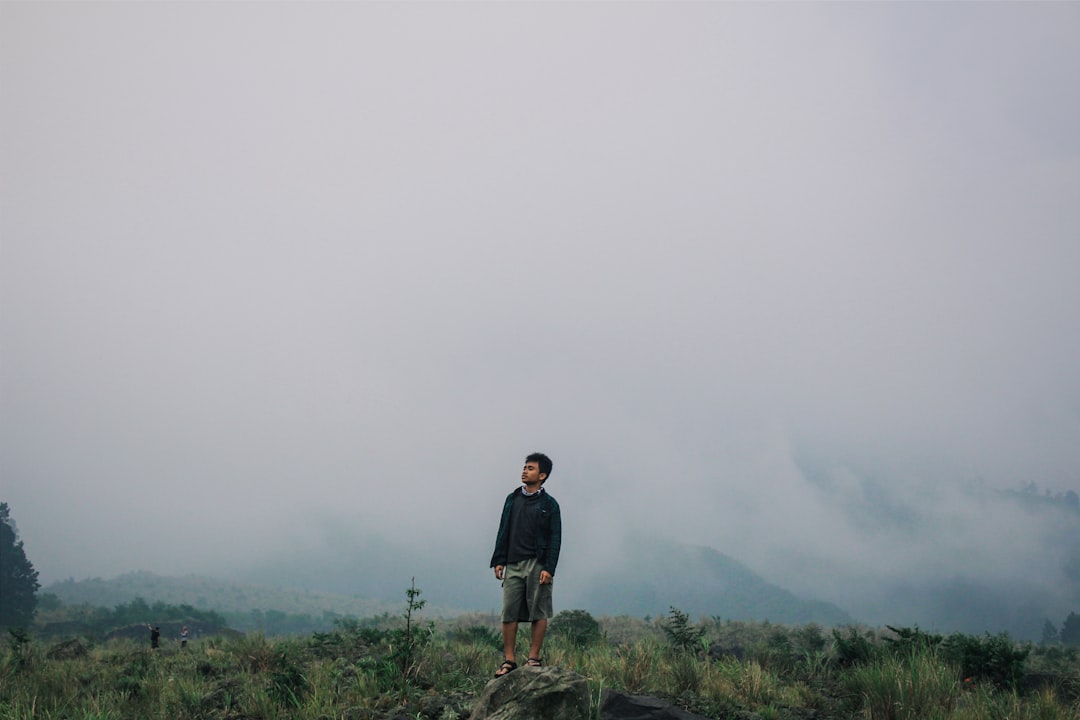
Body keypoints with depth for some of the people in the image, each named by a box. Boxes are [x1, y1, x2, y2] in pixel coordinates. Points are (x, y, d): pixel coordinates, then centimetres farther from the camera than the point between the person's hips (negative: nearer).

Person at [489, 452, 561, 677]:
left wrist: (549, 568, -11)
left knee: (538, 613, -2)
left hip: (537, 564, -3)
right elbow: (503, 531, 15)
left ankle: (534, 658, 5)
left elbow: (555, 539, -1)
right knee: (509, 613, -1)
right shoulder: (512, 499, 16)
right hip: (513, 564, 4)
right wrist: (498, 561, 6)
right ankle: (509, 659, 2)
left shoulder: (549, 505, 3)